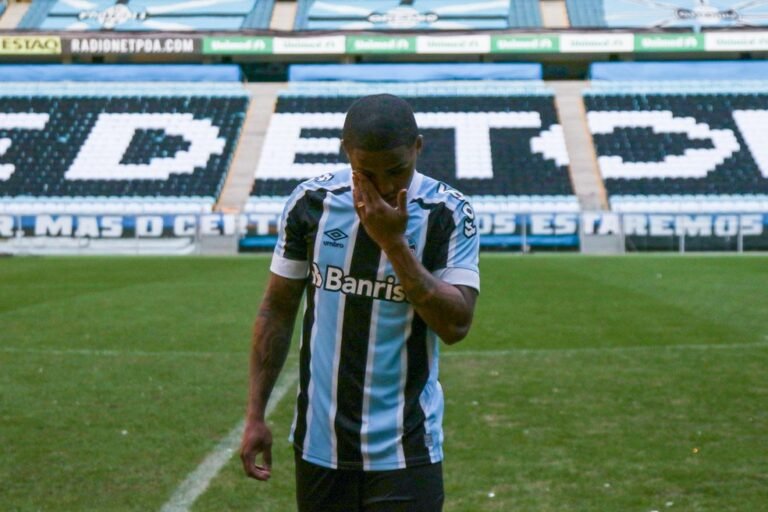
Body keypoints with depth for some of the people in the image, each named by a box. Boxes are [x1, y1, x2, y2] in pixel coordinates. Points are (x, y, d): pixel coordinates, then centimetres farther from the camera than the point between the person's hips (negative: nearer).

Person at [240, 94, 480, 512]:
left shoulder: (448, 214, -6)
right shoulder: (311, 202, -1)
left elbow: (456, 325, -14)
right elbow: (278, 310, 6)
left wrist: (394, 243, -19)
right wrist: (255, 415, 4)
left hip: (405, 450, -2)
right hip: (320, 444, 3)